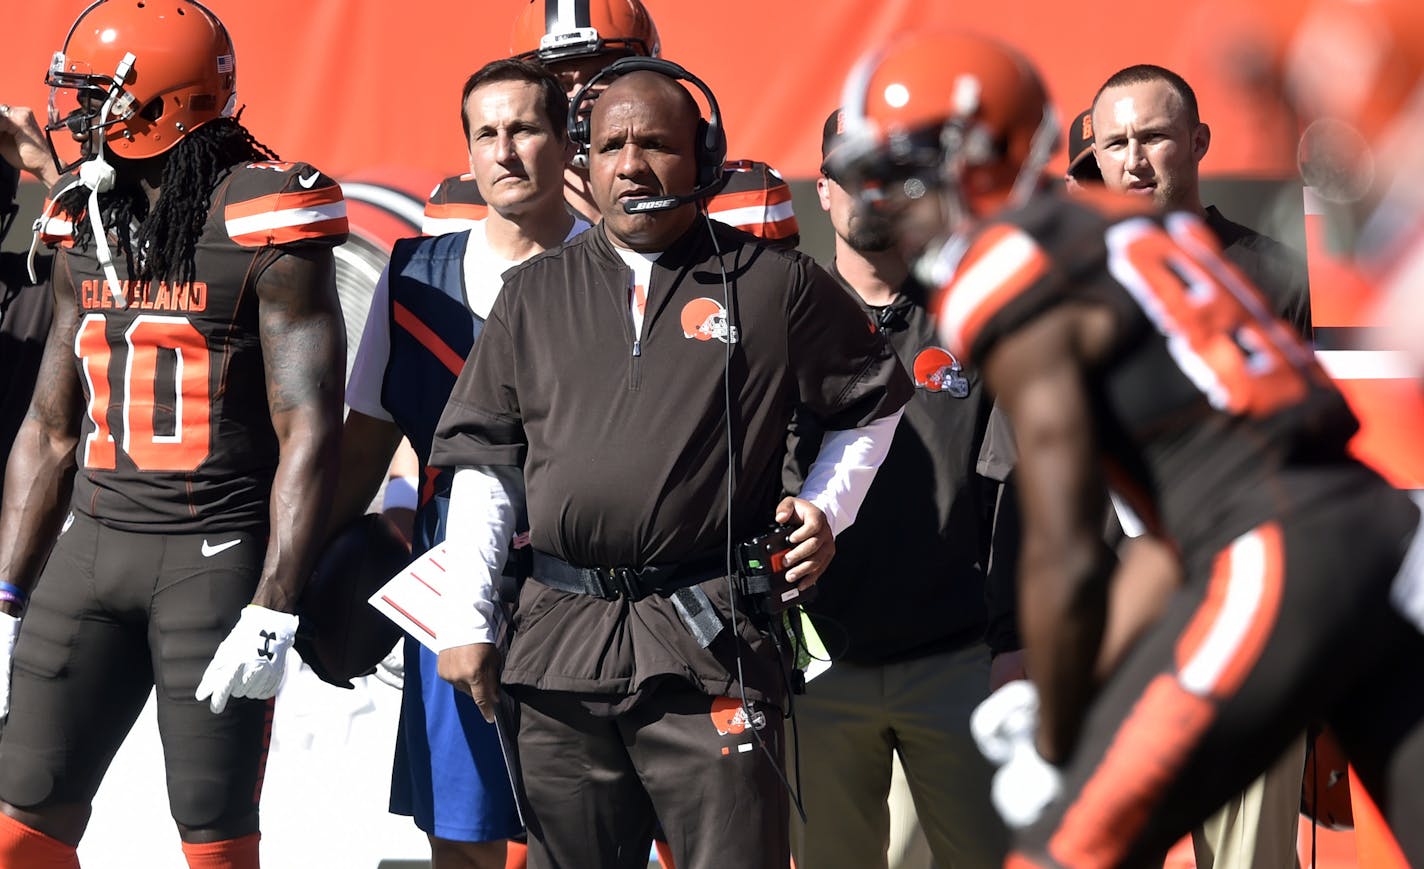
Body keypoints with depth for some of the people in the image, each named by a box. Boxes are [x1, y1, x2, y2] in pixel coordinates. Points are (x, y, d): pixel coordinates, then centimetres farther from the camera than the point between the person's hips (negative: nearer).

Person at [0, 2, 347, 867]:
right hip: (93, 541, 6)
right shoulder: (86, 230, 12)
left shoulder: (262, 233, -10)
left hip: (219, 552, -6)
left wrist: (272, 613, -19)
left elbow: (308, 432, -13)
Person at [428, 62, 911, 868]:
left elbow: (875, 402, 18)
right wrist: (468, 620, 9)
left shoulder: (774, 285, 4)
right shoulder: (534, 295, 13)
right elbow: (484, 459, 15)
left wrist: (827, 507, 4)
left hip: (711, 647, -3)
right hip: (560, 641, 3)